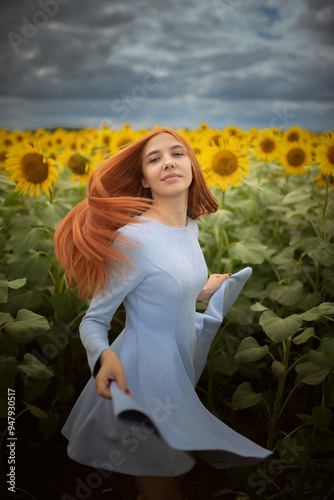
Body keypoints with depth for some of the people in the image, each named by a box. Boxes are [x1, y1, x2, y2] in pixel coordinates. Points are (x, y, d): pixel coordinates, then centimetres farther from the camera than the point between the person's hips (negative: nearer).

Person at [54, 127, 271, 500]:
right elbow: (93, 321, -14)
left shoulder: (191, 227, 2)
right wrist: (105, 356, -33)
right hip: (141, 380, -8)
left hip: (181, 372, 8)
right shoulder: (132, 237, -22)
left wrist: (204, 290, 23)